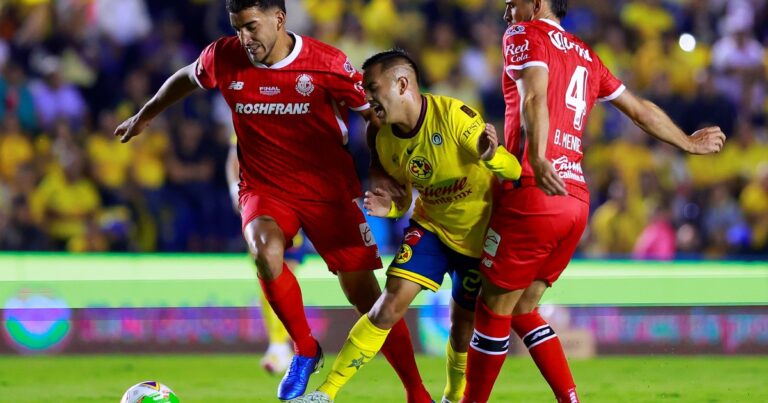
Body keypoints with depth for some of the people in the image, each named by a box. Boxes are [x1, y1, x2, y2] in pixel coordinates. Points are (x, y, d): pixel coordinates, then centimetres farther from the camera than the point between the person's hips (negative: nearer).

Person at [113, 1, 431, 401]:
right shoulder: (224, 57, -7)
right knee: (265, 250, -32)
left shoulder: (326, 62, -15)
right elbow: (185, 78, 16)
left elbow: (372, 113, -3)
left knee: (364, 294, -3)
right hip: (264, 189, 1)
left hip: (328, 189, -1)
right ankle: (304, 349, -8)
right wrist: (144, 116, 28)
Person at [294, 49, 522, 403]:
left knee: (463, 328, 3)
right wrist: (389, 208, -15)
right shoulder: (386, 141, -8)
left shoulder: (453, 115, -26)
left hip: (480, 236, -3)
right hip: (431, 228, 3)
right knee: (391, 303, -13)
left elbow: (514, 171, -28)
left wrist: (490, 155, -51)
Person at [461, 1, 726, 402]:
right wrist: (687, 143, 46)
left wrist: (538, 161, -32)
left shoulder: (524, 35, 1)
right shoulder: (585, 55, 21)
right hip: (576, 200, 7)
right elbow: (640, 109, 30)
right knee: (522, 309, 15)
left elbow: (534, 98, -17)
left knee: (493, 309, 0)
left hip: (533, 192, -7)